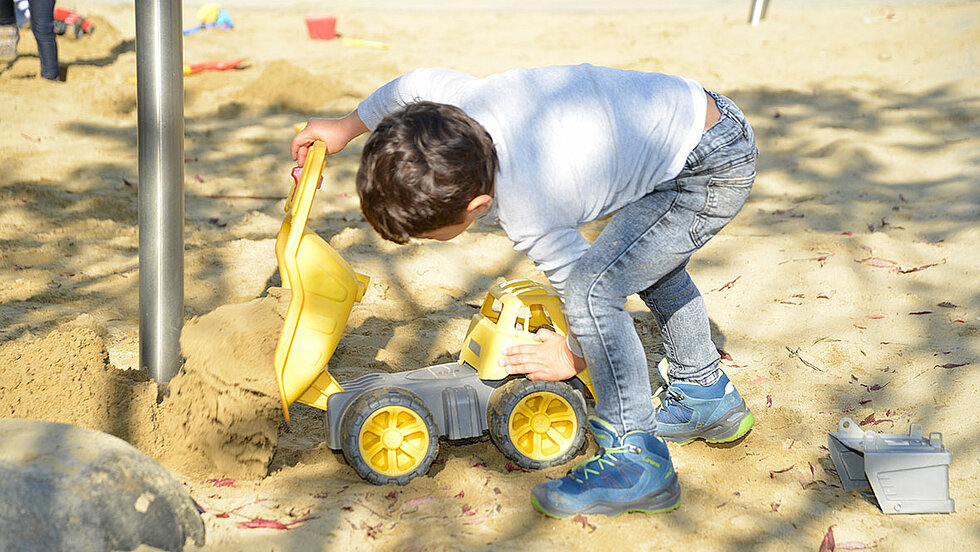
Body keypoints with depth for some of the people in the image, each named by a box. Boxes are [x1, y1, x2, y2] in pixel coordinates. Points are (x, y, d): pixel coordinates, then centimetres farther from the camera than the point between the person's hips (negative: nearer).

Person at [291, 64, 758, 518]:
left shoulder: (528, 219, -31)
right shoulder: (454, 103, -13)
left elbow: (584, 287, -15)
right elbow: (415, 84, 11)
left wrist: (575, 358, 5)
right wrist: (345, 128, 24)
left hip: (716, 169, -10)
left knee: (593, 286, -21)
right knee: (650, 261, 31)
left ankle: (636, 460, -10)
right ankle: (706, 396, 48)